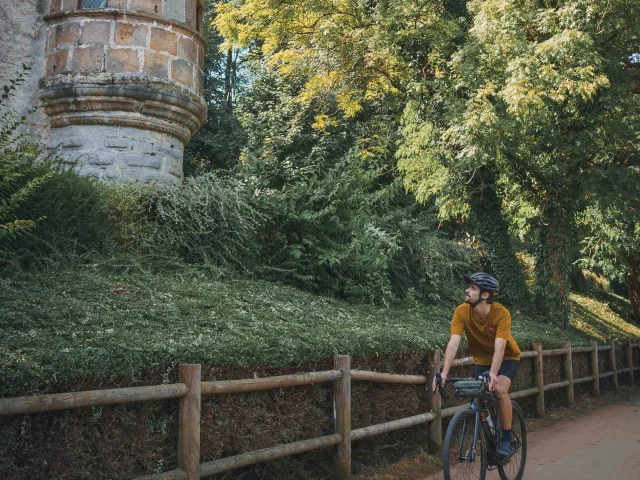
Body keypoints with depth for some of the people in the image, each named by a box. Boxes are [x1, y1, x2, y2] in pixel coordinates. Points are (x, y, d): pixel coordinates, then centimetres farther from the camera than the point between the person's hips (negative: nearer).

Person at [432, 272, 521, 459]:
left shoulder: (501, 313, -30)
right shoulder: (462, 312, -23)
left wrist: (493, 374, -51)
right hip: (482, 359, 3)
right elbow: (453, 342, -29)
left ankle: (506, 440, -13)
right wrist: (444, 372, -40)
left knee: (500, 389, -28)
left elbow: (499, 347, -38)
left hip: (506, 358, -3)